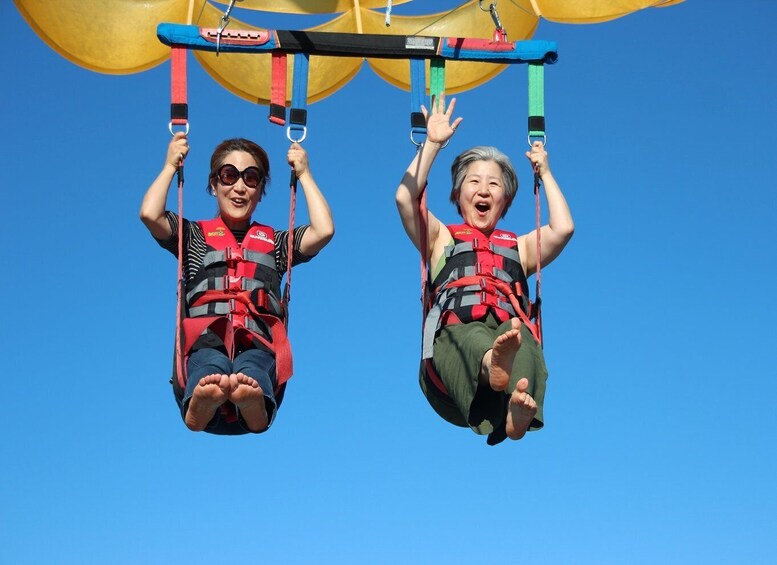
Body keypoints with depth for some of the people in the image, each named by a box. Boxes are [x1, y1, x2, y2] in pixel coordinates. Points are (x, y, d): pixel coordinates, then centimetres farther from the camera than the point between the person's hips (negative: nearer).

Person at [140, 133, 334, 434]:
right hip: (206, 341, 0)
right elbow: (149, 214, 9)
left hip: (258, 344, 1)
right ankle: (202, 402, -74)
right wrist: (170, 166, 22)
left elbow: (324, 231, 12)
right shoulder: (195, 236, 28)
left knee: (252, 373, -41)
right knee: (211, 368, -41)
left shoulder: (274, 242, 31)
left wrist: (304, 173, 23)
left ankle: (252, 399, -74)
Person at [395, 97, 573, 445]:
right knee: (469, 334, -39)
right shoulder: (442, 240, 32)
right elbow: (405, 198, 15)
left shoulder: (519, 247, 36)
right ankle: (492, 366, -75)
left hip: (511, 330, 1)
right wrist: (433, 143, 20)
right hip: (453, 335, -1)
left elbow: (563, 229, 17)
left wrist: (544, 173, 28)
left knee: (520, 336, -37)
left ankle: (518, 411, -68)